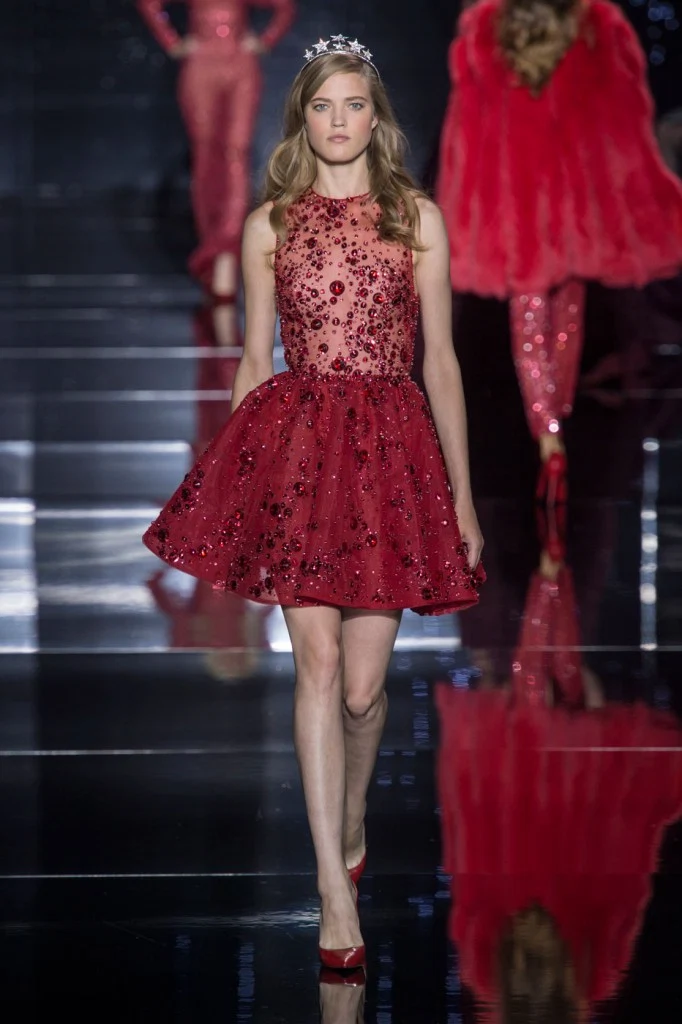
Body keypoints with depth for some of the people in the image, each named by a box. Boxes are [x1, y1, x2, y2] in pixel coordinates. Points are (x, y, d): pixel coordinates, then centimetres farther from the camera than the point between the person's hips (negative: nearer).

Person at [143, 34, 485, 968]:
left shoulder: (418, 219, 7)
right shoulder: (269, 225, 9)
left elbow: (440, 361, 7)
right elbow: (254, 362, 13)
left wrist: (463, 495, 6)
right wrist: (235, 480, 11)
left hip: (389, 444, 0)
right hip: (293, 441, 0)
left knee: (362, 683, 0)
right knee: (318, 662, -9)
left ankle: (352, 821, 31)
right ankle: (336, 890, -7)